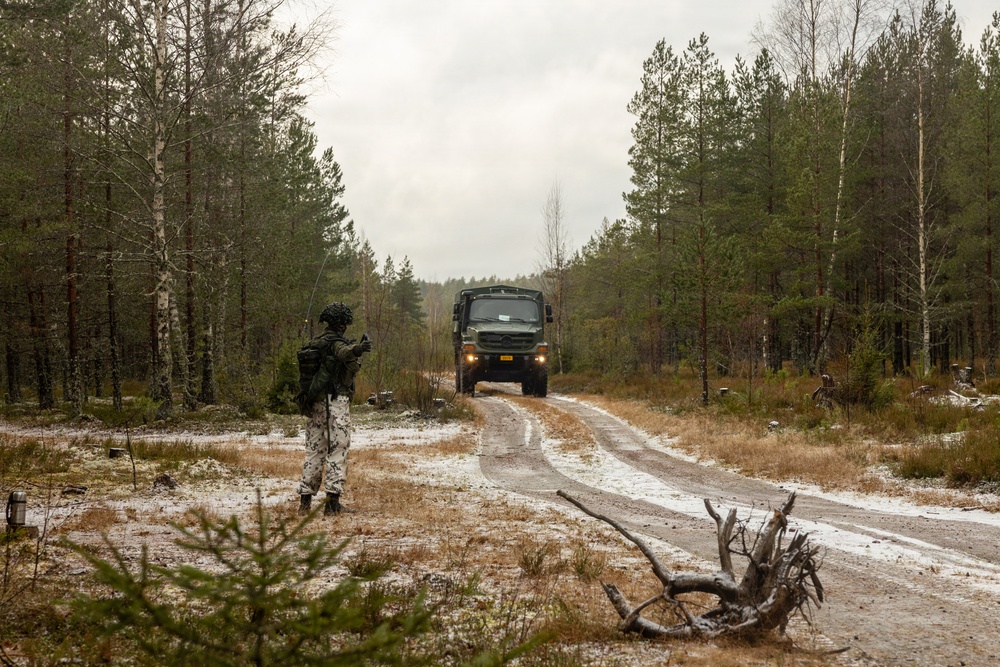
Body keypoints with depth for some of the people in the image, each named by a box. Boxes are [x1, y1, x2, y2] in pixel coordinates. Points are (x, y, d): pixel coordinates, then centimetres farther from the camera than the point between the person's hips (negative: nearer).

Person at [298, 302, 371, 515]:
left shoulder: (314, 343, 14)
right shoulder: (336, 343, -10)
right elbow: (344, 353, -34)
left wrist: (356, 347, 44)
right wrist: (358, 348, -53)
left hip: (315, 402, 8)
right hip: (335, 402, -8)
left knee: (314, 450, 12)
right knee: (338, 449, -6)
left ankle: (305, 501, 12)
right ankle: (332, 502, -12)